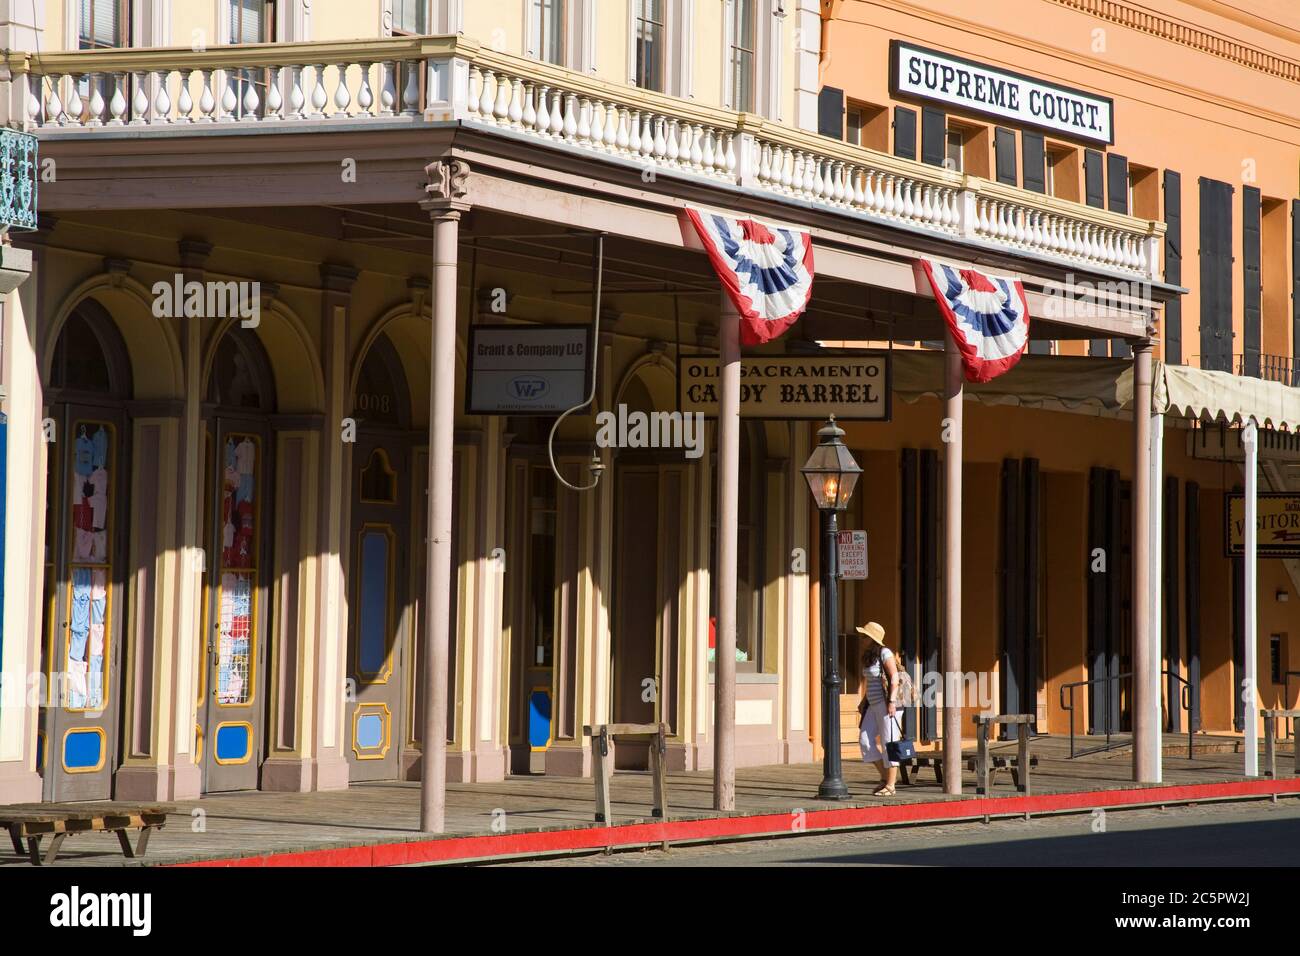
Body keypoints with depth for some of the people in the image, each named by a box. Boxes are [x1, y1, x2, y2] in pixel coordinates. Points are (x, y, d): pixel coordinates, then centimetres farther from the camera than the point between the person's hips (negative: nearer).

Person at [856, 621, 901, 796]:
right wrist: (864, 701, 19)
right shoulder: (869, 656, 14)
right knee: (865, 740, 4)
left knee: (889, 744, -5)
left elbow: (894, 678, -17)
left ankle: (890, 785, 0)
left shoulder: (884, 654, -12)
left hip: (888, 704, -9)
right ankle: (885, 777, 14)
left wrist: (892, 701, -24)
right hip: (874, 705, 9)